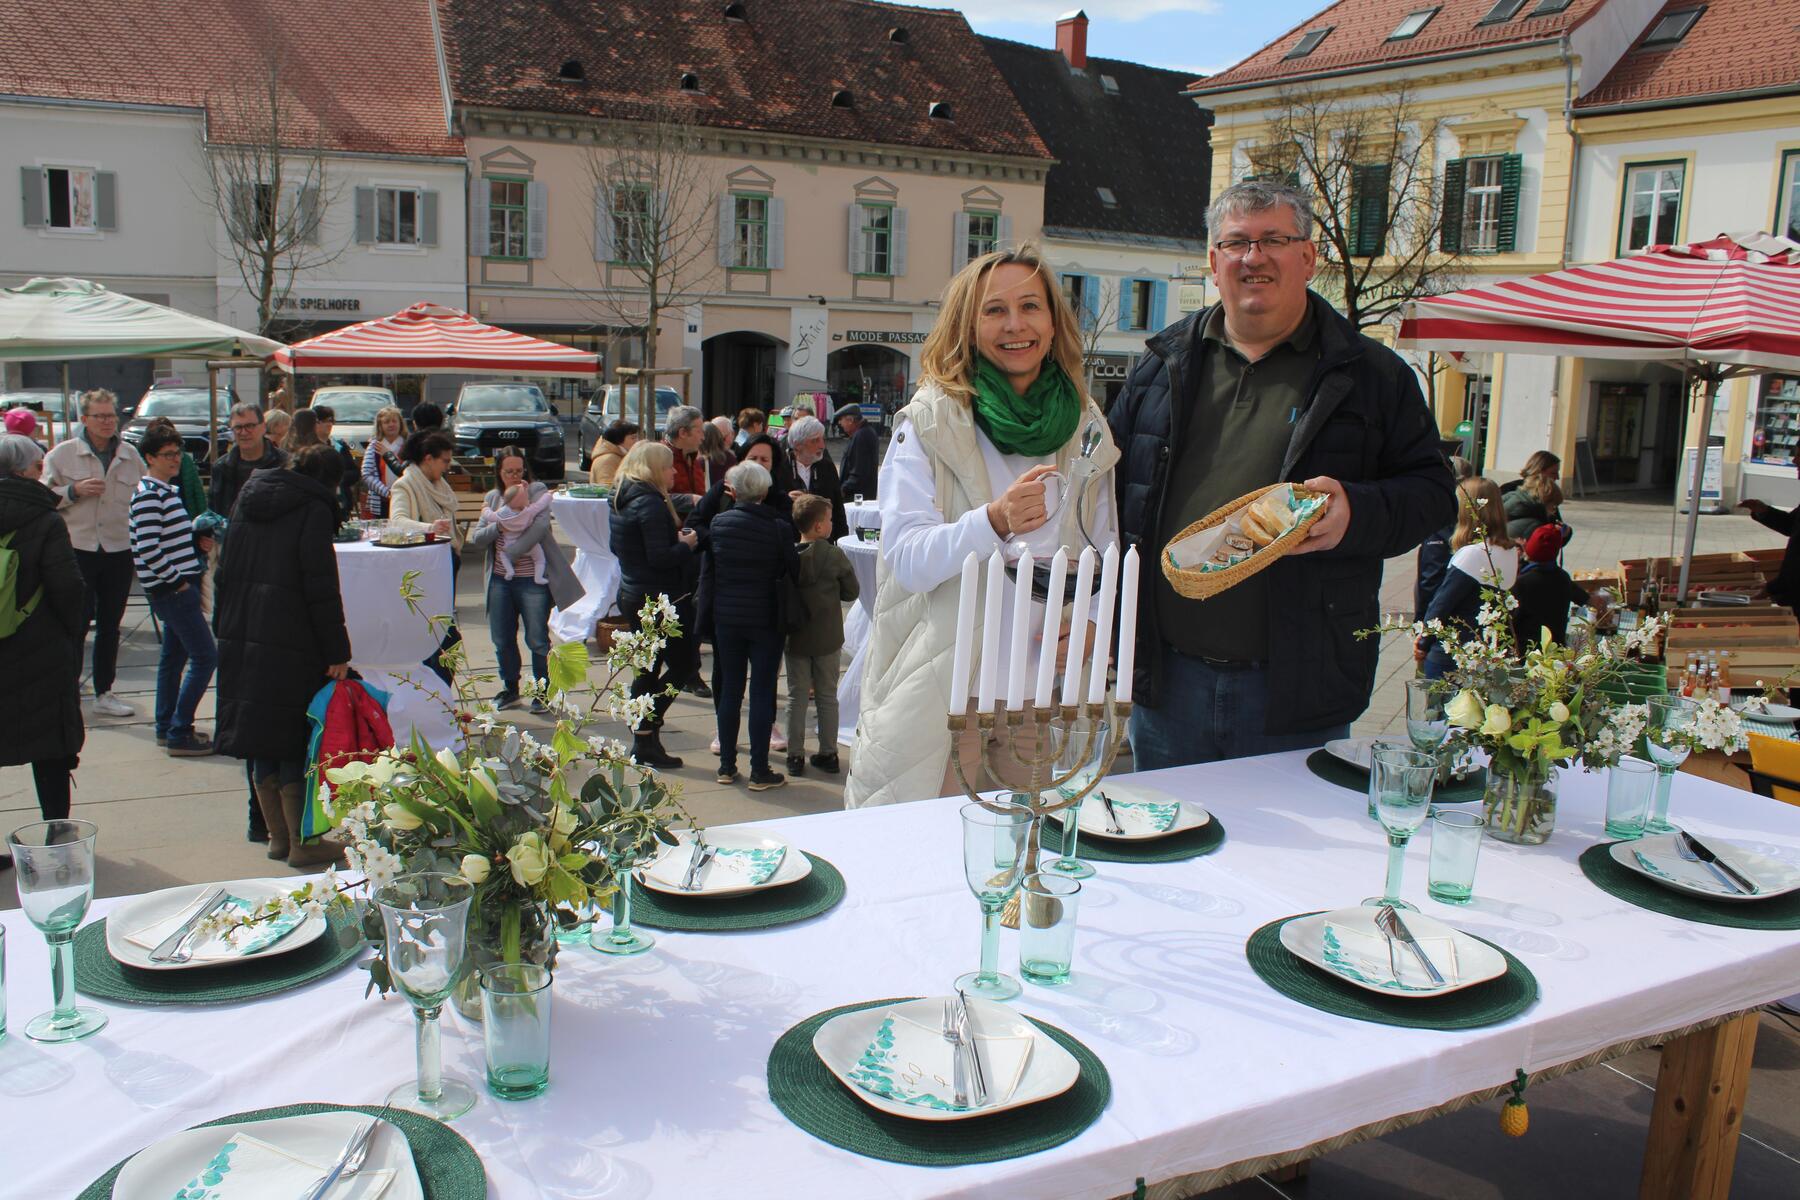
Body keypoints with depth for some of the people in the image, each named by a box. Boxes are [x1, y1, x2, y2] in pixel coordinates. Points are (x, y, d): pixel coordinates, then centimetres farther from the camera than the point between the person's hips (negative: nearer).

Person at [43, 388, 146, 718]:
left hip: (119, 551, 3)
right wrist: (74, 490, -16)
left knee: (109, 626, 12)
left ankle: (104, 693, 22)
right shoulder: (62, 453, -2)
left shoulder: (131, 455, 6)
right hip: (77, 550, -3)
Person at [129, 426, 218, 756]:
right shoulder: (149, 495, -15)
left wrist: (197, 542, 6)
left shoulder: (168, 490, 15)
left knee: (173, 656, 15)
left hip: (178, 585, 10)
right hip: (172, 589, -10)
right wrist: (177, 580, -16)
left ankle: (166, 728, 24)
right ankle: (179, 735, -4)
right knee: (205, 657, -9)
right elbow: (148, 549, -22)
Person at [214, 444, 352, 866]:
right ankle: (302, 842, 6)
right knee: (296, 742, 0)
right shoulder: (314, 510, -9)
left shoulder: (247, 501, 15)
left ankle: (278, 835, 23)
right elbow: (322, 589, -14)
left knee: (262, 741, 13)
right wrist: (337, 652, -12)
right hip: (291, 644, -7)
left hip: (240, 638, 7)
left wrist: (229, 630, 22)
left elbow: (224, 572, 18)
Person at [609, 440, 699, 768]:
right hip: (663, 599, -9)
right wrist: (687, 544, -7)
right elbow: (660, 557, -26)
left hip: (632, 595, 9)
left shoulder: (621, 500, 10)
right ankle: (647, 732, -1)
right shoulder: (650, 503, -19)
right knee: (684, 663, 2)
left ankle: (643, 740, 20)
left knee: (648, 668, 16)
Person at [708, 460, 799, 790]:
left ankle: (727, 765, 19)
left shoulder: (718, 522, -3)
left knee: (729, 690, 13)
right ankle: (760, 771, 7)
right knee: (762, 693, 3)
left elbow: (709, 566, 7)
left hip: (726, 618, 3)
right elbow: (791, 572, -4)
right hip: (765, 621, -3)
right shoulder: (779, 529, -12)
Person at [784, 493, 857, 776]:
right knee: (827, 696, 12)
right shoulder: (835, 556, -12)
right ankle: (828, 754, 17)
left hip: (796, 637, 0)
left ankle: (795, 756, 12)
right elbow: (852, 592, -3)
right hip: (828, 637, 0)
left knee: (797, 696, 10)